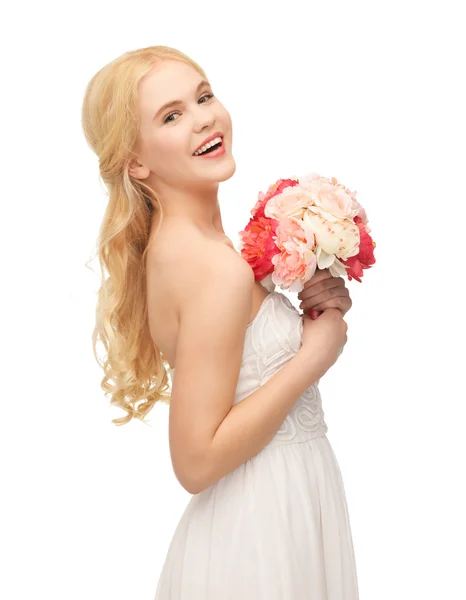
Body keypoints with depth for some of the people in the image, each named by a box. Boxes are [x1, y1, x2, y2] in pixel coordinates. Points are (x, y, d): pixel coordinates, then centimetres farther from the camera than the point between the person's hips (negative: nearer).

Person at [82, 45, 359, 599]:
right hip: (263, 525, -8)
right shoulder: (217, 267, -26)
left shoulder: (171, 245, 0)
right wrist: (316, 352, -20)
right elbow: (197, 461, -26)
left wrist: (312, 305, -4)